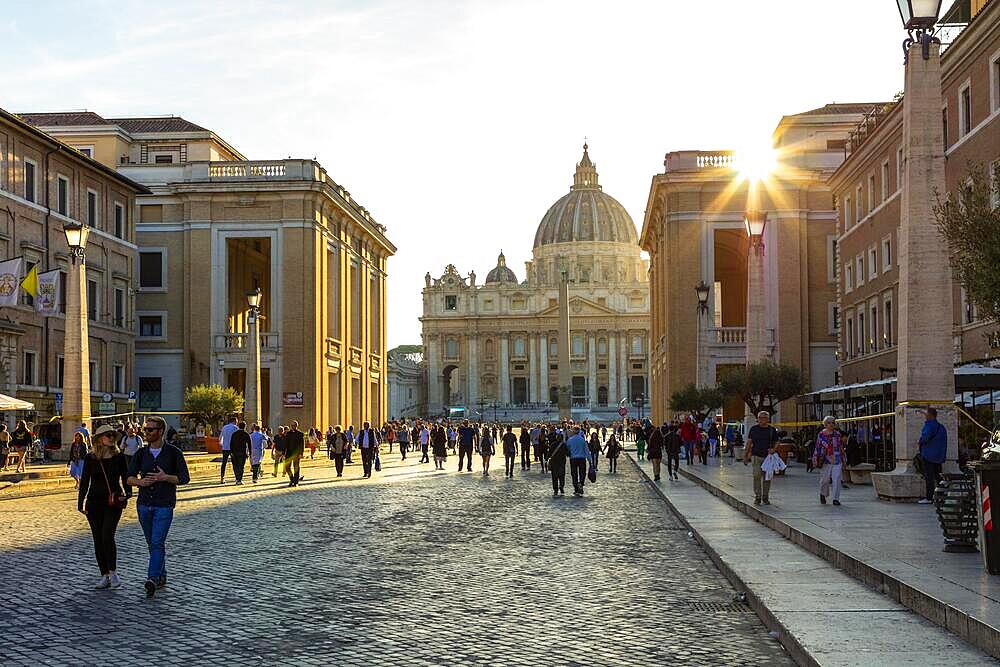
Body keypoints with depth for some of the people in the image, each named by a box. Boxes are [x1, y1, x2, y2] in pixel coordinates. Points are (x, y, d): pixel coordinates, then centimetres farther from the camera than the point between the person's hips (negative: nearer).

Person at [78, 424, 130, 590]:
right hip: (94, 502, 2)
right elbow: (84, 481, 7)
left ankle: (113, 572, -5)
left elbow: (125, 477, 5)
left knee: (107, 536, -18)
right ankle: (104, 576, 11)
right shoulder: (90, 458, 3)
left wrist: (127, 492, -14)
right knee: (98, 539, 4)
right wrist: (80, 503, 2)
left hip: (113, 502, -2)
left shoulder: (119, 457, 2)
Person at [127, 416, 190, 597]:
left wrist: (165, 477, -18)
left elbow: (185, 478, -3)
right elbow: (129, 478, 6)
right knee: (152, 543, 12)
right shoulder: (141, 453, 7)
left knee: (157, 543, -15)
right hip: (144, 505, 5)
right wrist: (140, 481, -16)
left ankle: (153, 579, -23)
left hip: (164, 505, -5)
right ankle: (161, 577, 25)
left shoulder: (173, 453, -4)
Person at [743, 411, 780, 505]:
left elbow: (776, 442, 13)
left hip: (768, 457, 1)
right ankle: (757, 497, -2)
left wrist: (773, 449, -9)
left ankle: (765, 498, 15)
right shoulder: (754, 428, 5)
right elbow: (749, 442, 9)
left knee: (767, 478, 5)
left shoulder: (772, 430, 5)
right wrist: (746, 456, 6)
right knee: (757, 477, -8)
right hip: (757, 456, -1)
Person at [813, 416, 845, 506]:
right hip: (826, 461, -1)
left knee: (836, 480, -7)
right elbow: (818, 448, 5)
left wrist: (842, 458, 12)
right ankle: (823, 494, 32)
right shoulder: (821, 434, 2)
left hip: (837, 461, 1)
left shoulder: (837, 434, 8)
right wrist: (816, 459, 3)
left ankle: (836, 499, 0)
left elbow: (841, 447, 13)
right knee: (825, 480, 5)